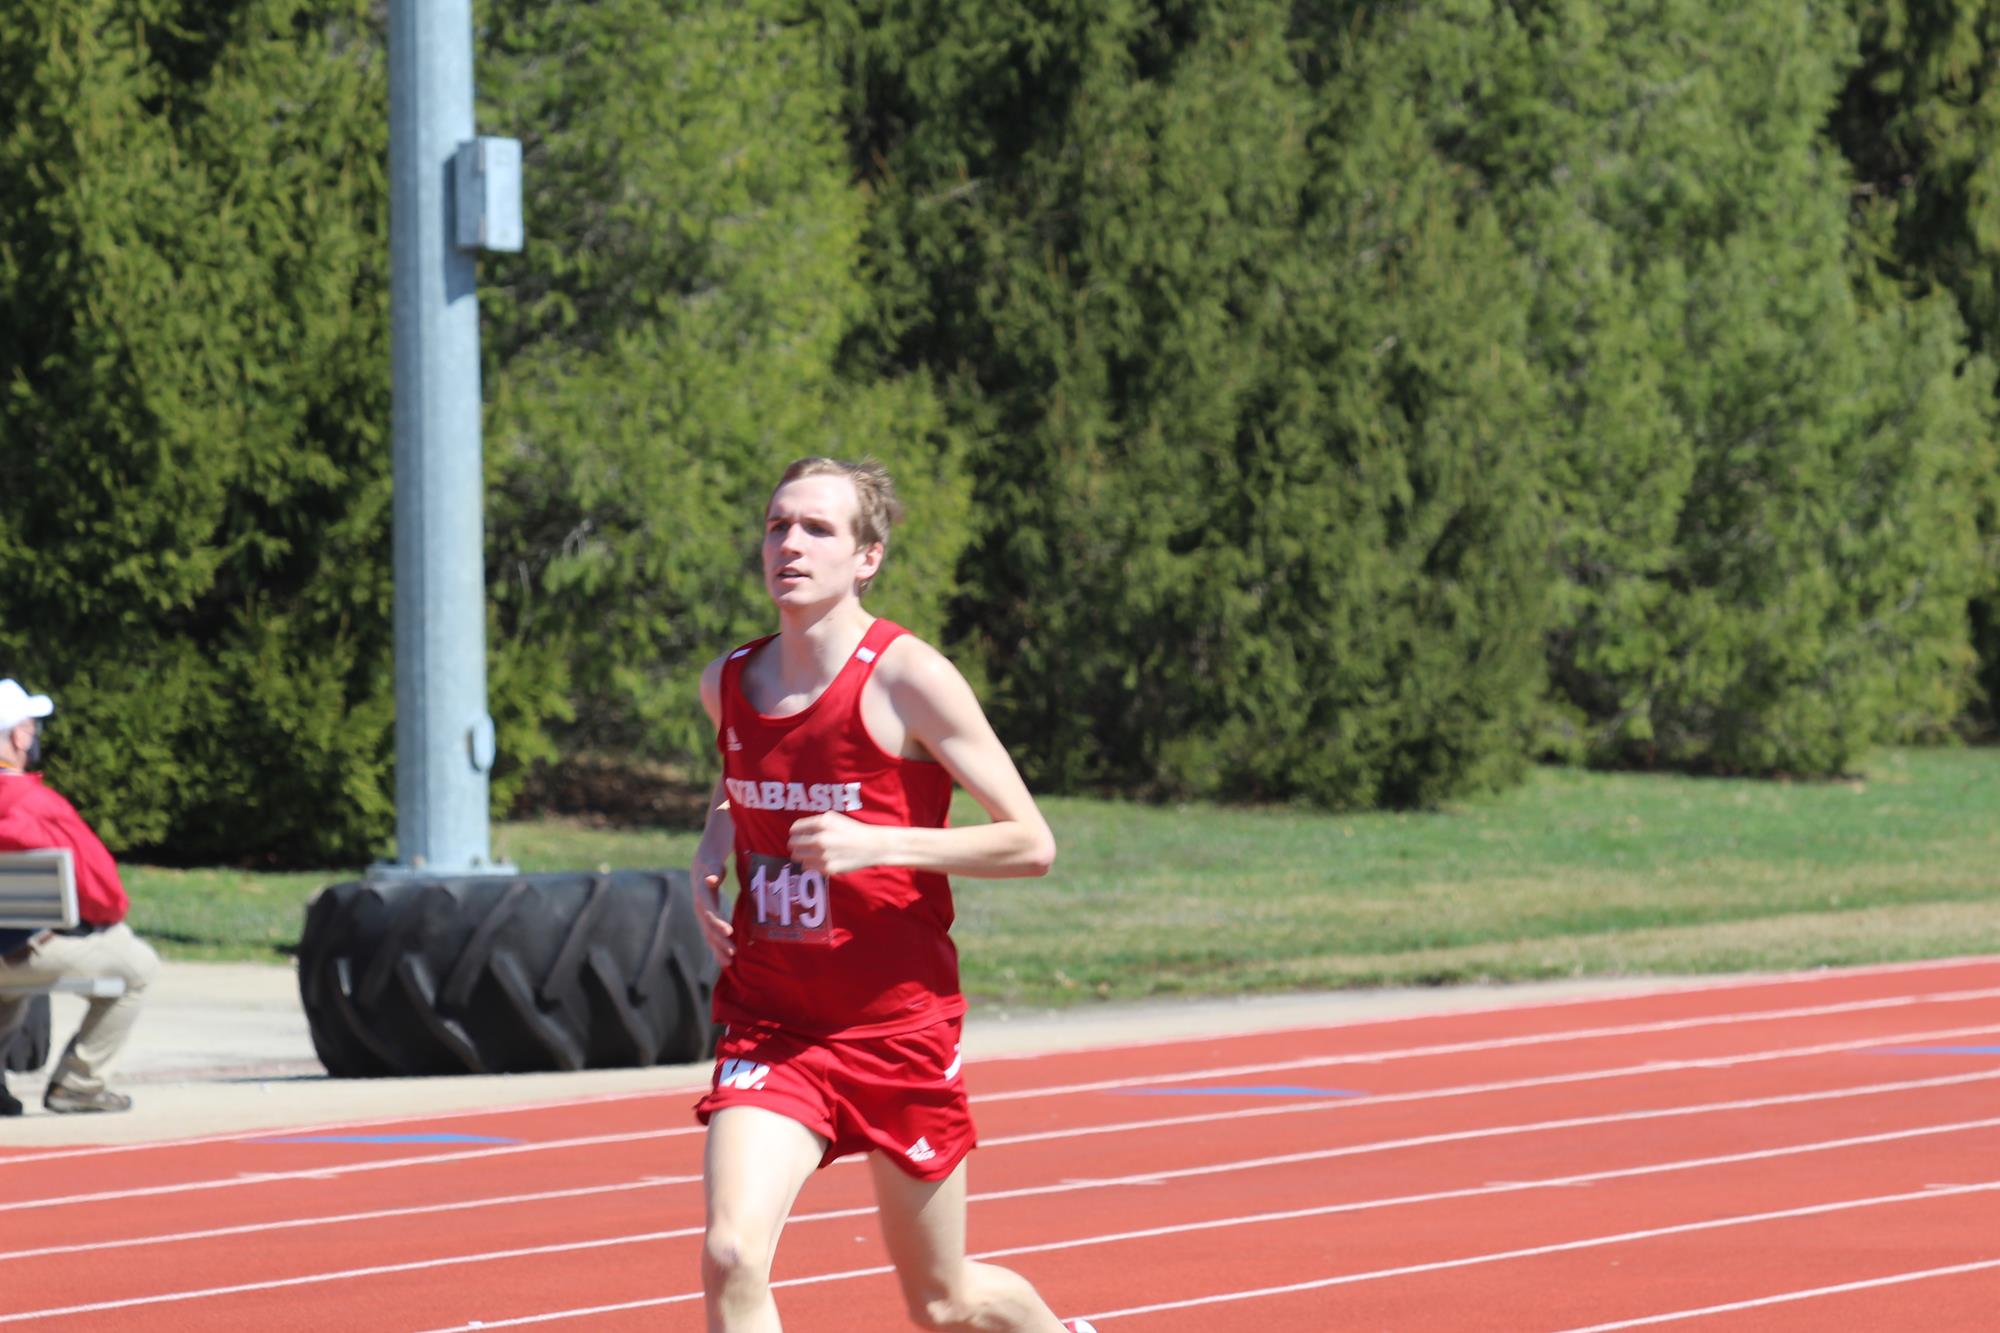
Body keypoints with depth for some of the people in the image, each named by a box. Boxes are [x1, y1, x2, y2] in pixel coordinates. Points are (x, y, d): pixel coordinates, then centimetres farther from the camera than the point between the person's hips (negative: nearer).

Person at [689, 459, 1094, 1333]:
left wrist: (879, 845, -23)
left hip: (898, 1026, -3)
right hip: (768, 1028, 3)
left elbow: (1031, 844, -12)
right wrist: (712, 851, 7)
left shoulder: (908, 680, -12)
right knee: (731, 1257, -21)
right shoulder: (728, 684, 4)